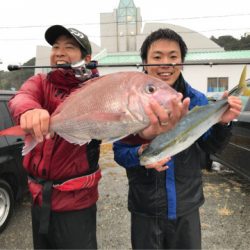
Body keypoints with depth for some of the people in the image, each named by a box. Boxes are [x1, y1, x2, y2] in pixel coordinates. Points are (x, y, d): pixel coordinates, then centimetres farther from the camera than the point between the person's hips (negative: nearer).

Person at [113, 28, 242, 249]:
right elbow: (119, 152, -9)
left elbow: (209, 147, 2)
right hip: (145, 208, -2)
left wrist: (222, 123, -18)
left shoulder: (196, 100, -6)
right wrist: (139, 155, -30)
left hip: (187, 206, 2)